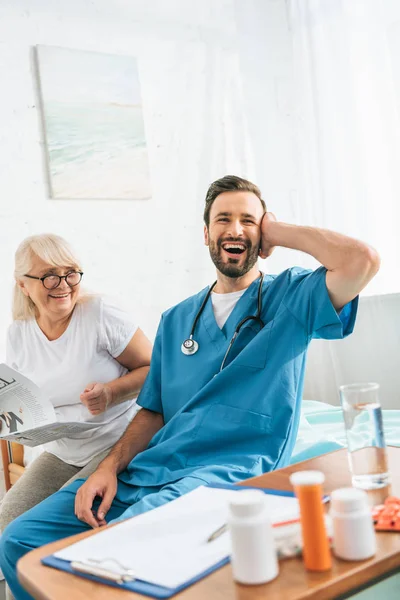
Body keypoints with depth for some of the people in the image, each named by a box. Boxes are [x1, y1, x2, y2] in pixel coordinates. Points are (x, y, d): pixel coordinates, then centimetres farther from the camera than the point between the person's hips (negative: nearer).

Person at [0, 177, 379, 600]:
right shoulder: (176, 320, 18)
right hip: (145, 471, 6)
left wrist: (280, 232, -2)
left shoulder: (291, 298, 4)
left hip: (230, 474, -5)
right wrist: (109, 467, 1)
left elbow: (362, 261, -15)